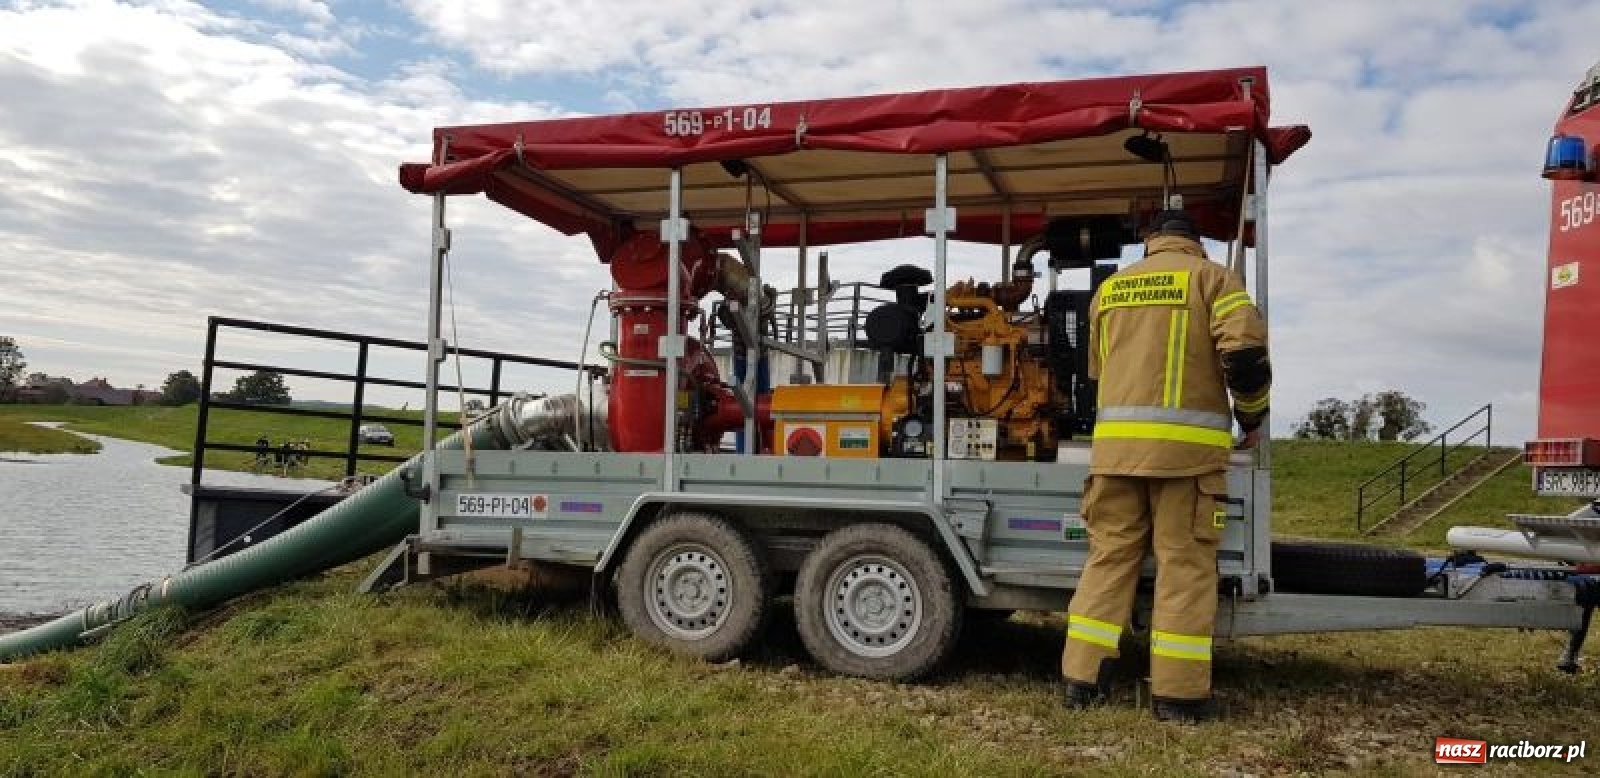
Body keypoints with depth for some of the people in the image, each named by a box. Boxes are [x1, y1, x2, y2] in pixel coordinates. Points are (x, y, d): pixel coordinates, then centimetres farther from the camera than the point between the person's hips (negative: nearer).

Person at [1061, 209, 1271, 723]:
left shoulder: (1110, 288, 18)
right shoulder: (1210, 277, 4)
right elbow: (1246, 352, -8)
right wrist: (1252, 417, 7)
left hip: (1116, 441, 4)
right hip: (1187, 444, -4)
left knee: (1109, 556, 8)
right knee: (1184, 564, 1)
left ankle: (1084, 679, 9)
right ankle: (1178, 693, 4)